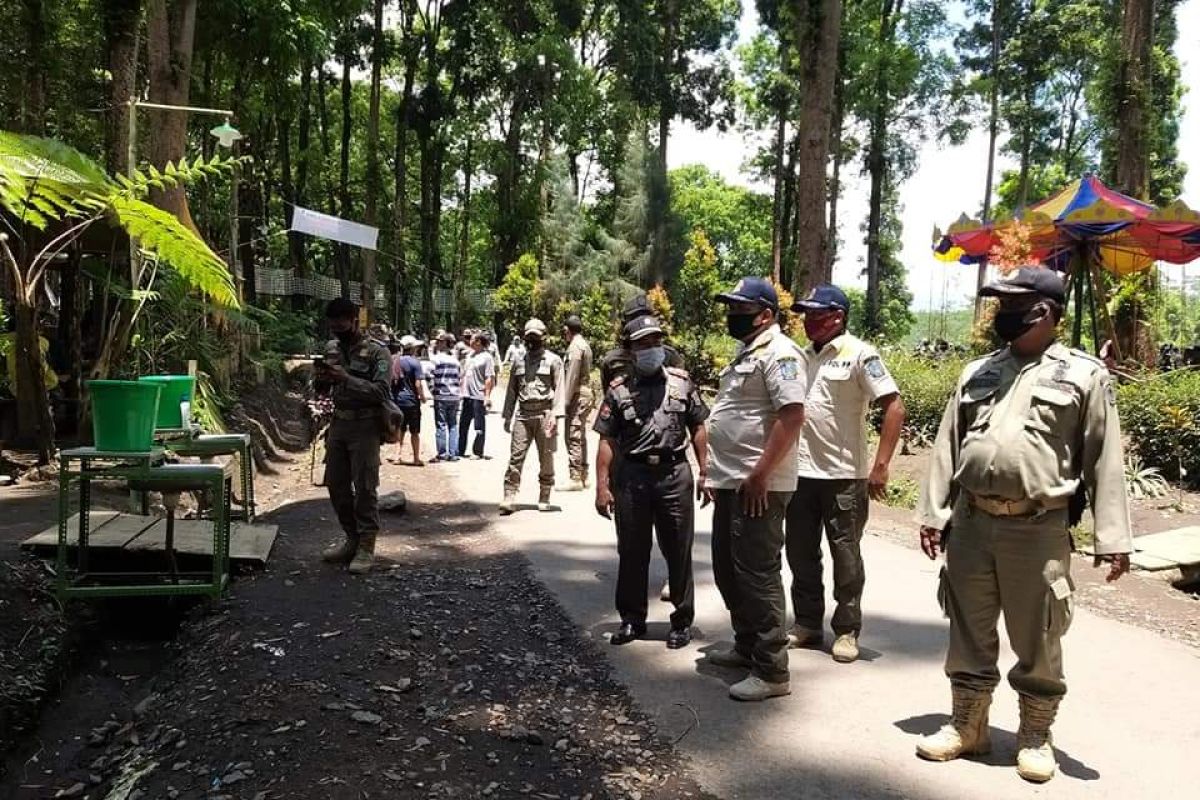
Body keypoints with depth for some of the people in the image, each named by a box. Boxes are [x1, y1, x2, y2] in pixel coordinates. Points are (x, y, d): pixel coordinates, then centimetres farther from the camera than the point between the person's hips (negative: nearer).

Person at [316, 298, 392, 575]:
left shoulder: (377, 352, -10)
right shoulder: (331, 348, 10)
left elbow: (381, 392, -19)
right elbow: (322, 387, 17)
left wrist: (345, 378, -26)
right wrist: (320, 377, -7)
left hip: (364, 427, -7)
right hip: (338, 424, 7)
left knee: (365, 488, -3)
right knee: (336, 485, 11)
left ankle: (366, 546, 6)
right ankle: (352, 538, 25)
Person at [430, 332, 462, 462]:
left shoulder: (438, 358, -8)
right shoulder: (455, 359, 9)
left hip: (441, 396, -5)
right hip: (454, 396, 5)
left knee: (441, 425, 1)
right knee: (453, 425, 10)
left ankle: (442, 453, 2)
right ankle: (453, 453, 8)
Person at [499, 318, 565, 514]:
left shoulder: (553, 361, 4)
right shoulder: (519, 362, 16)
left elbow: (558, 389, -3)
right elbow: (512, 391, 19)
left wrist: (555, 415, -13)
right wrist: (507, 416, 13)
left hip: (544, 415, -3)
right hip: (523, 415, 3)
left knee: (546, 459, 4)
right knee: (516, 457, -5)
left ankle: (544, 498, 14)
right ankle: (509, 498, -5)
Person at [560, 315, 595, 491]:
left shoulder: (575, 346, -12)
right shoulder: (585, 344, 17)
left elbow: (572, 376, -17)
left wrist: (566, 400, -16)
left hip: (578, 395, -10)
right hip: (586, 393, 10)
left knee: (572, 436, -9)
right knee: (580, 436, 14)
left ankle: (575, 478, -9)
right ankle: (583, 476, 20)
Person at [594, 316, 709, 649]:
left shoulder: (681, 382, 6)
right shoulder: (618, 390, 3)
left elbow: (697, 429, 10)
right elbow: (607, 440, 1)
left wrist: (705, 470, 3)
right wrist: (602, 486, -5)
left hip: (675, 475, 0)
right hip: (631, 477, 0)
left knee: (679, 552, 6)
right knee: (632, 553, 10)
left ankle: (682, 621, 20)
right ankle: (632, 619, 24)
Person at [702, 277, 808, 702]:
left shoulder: (779, 353, -14)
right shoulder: (746, 353, 18)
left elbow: (792, 416, -24)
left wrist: (759, 476, -25)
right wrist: (717, 474, 22)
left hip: (757, 487, -10)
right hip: (732, 485, 10)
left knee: (757, 576, -4)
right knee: (727, 570, 18)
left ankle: (771, 671, 6)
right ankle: (747, 646, 33)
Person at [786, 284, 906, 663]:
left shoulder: (859, 354, -9)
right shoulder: (803, 356, 10)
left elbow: (894, 407, -13)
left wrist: (880, 466, -18)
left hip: (844, 475, -6)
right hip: (801, 472, 6)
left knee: (846, 557, 6)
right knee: (800, 554, 13)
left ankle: (847, 630, 19)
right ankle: (808, 624, 26)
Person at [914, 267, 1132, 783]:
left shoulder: (1084, 374, 2)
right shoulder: (977, 372, 14)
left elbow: (1104, 460, -2)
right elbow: (947, 447, 13)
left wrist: (1112, 538, -6)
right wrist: (933, 513, 8)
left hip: (1038, 529, -4)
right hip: (970, 523, 4)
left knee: (1037, 644, 8)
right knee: (969, 634, 13)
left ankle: (1035, 737, 26)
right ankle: (967, 726, 28)